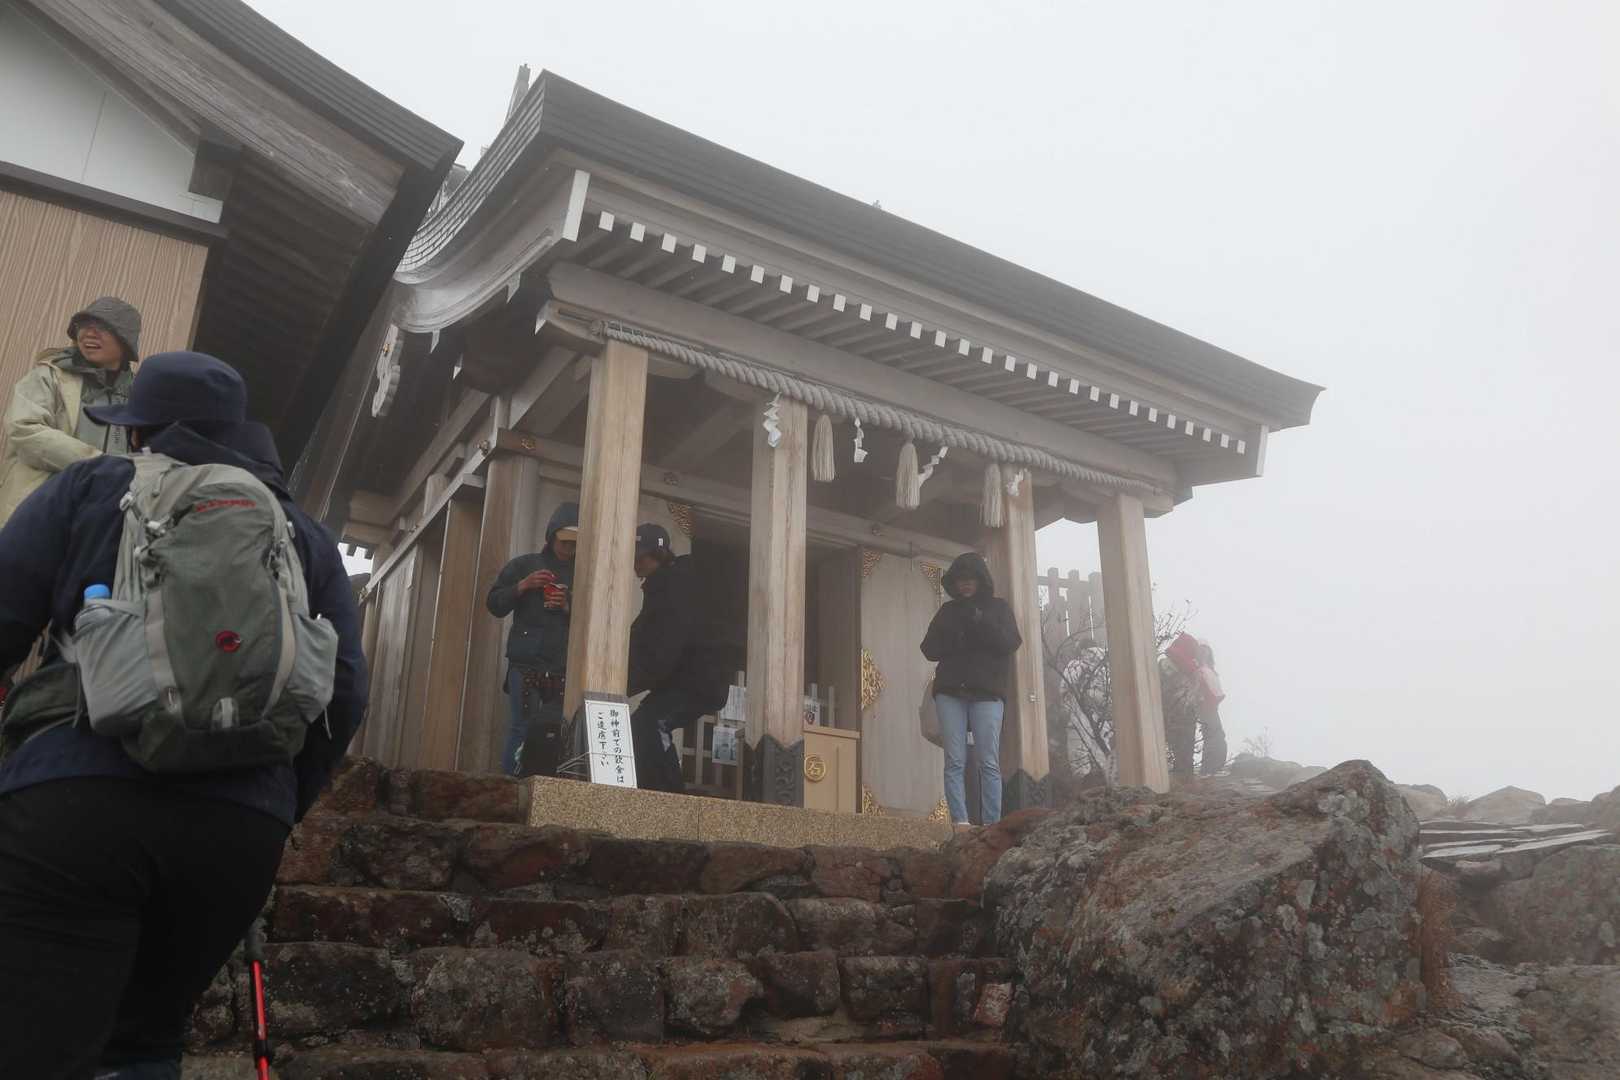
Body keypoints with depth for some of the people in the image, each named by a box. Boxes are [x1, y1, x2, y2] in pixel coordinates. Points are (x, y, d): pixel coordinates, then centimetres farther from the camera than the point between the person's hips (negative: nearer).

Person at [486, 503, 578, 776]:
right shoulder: (524, 565, 12)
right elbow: (494, 604, 8)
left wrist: (570, 607, -11)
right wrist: (522, 586, -6)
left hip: (564, 671, 1)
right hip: (525, 666, -1)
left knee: (555, 735, -6)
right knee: (522, 729, -7)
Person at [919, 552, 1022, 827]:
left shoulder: (999, 607, 13)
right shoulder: (948, 610, 18)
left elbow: (1011, 643, -1)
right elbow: (929, 648, 11)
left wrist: (982, 623, -12)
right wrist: (952, 640, -8)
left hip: (987, 692, -2)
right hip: (950, 692, 2)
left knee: (989, 762, -8)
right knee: (954, 761, -7)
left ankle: (991, 826, -9)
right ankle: (960, 823, -10)